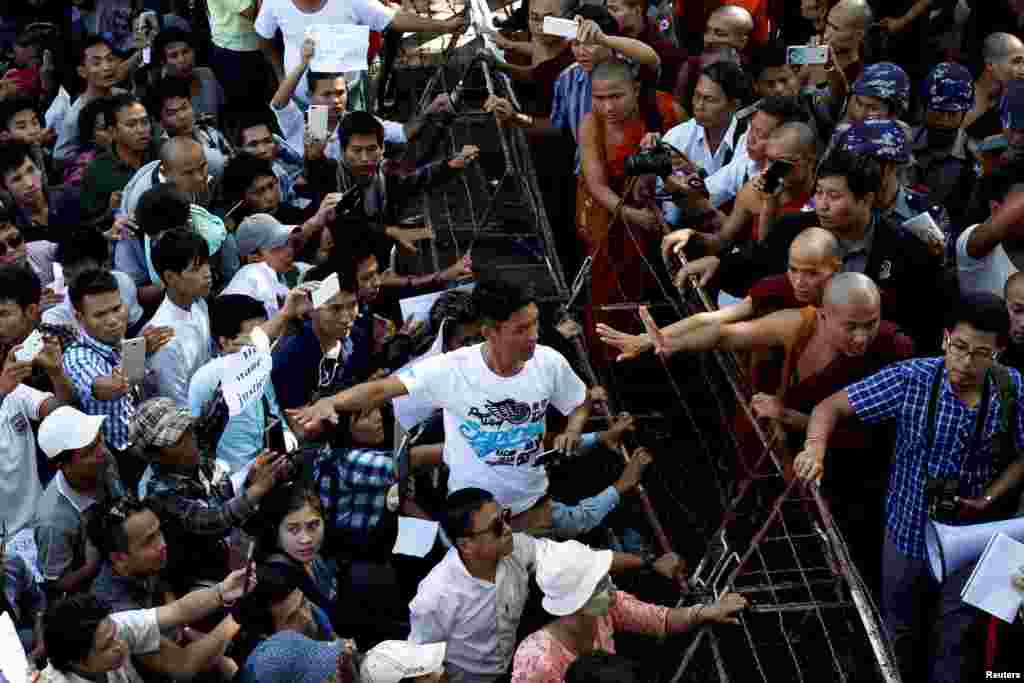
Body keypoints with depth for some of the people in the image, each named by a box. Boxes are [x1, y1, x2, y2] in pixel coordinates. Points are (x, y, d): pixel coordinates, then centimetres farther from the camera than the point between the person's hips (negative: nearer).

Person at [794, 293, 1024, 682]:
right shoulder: (911, 379, -21)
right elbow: (831, 406, -18)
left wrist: (990, 498, -16)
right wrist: (815, 447, -38)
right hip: (908, 531, 0)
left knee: (956, 641, 17)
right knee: (901, 633, 21)